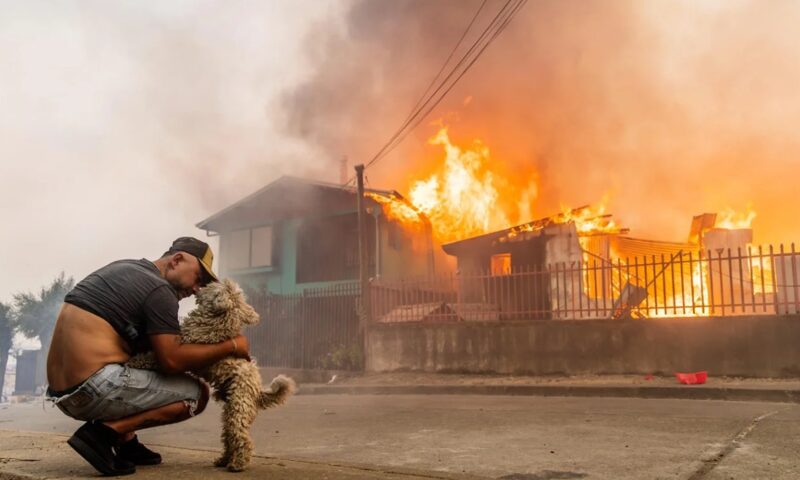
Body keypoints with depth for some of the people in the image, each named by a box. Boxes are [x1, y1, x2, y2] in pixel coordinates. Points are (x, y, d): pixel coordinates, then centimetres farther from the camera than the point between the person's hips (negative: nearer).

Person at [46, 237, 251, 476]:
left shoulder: (123, 269, 18)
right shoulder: (158, 289, -9)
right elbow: (172, 360, -14)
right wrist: (231, 346, -6)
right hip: (94, 389, -9)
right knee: (197, 393, -2)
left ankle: (126, 443, 16)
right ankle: (105, 432, -10)